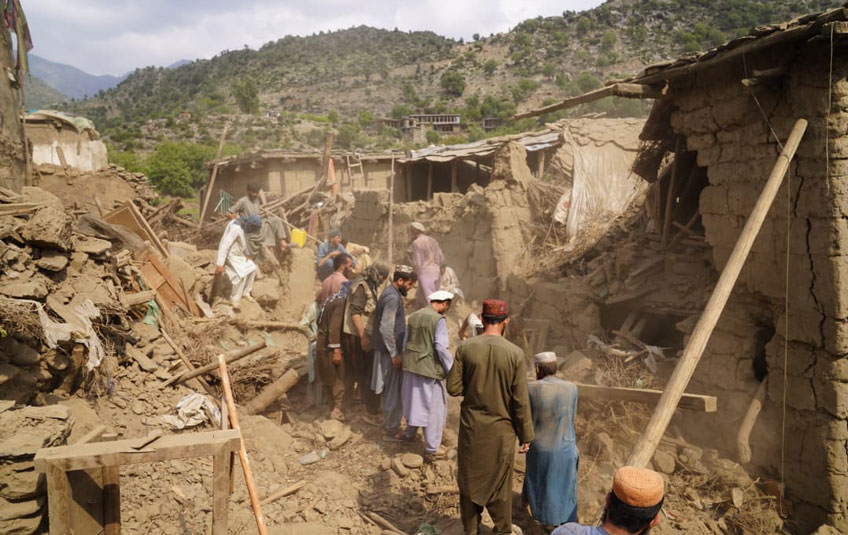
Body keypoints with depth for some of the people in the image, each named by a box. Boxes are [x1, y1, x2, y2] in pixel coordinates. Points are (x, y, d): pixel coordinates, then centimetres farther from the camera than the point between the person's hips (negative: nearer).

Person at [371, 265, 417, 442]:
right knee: (394, 392, -1)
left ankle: (390, 426, 30)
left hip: (389, 350, 10)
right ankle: (391, 431, 8)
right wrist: (394, 354, -21)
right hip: (390, 351, -10)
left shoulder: (391, 293, 12)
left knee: (391, 391, 18)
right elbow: (386, 328, -25)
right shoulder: (392, 297, -19)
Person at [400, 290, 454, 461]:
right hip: (430, 369, -7)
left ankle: (410, 432, 45)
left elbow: (405, 342, 12)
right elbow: (441, 347, -19)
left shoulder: (413, 316, 6)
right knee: (434, 408, 6)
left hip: (411, 366, 7)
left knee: (414, 400, 26)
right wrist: (451, 370, -11)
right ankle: (431, 450, 14)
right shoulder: (439, 320, -15)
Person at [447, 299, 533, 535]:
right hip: (501, 429, -1)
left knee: (469, 479, 17)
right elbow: (521, 401, -11)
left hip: (471, 427, 1)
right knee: (500, 482, 16)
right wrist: (525, 436, -1)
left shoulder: (465, 347, -11)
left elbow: (453, 388, -8)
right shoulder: (515, 353, -14)